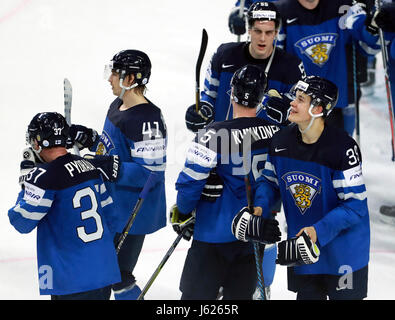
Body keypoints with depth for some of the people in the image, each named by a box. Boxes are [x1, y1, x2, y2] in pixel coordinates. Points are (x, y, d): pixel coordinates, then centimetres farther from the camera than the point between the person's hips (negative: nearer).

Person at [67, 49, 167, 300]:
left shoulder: (147, 119, -25)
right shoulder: (118, 106, 6)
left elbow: (149, 173, -28)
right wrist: (90, 140, 3)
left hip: (134, 212, -10)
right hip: (112, 205, 10)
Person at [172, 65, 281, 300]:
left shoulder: (215, 135, -19)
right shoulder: (276, 133, -3)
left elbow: (191, 180, -15)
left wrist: (183, 213, 2)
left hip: (216, 234, -5)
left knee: (196, 293, 2)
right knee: (240, 295, 15)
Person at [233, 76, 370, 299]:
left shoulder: (342, 147, -23)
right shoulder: (282, 141, -4)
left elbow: (355, 204, -22)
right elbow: (270, 180, 10)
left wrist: (320, 231, -30)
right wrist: (260, 207, -10)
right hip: (302, 245, 5)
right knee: (307, 296, 16)